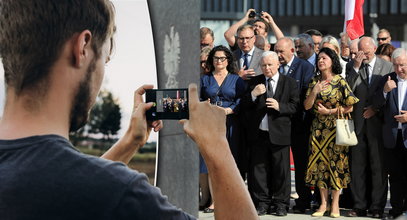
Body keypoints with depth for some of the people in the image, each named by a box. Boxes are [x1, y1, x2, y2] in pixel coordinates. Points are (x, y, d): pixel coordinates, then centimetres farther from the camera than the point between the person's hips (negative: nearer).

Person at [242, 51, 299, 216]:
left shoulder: (289, 83, 5)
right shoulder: (254, 82, 11)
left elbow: (295, 106, 0)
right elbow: (244, 106, 7)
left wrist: (279, 106, -17)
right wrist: (253, 94, -12)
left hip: (279, 134, -2)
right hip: (258, 133, 2)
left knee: (281, 170, 1)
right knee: (259, 169, 4)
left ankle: (281, 204, 10)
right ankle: (262, 203, 13)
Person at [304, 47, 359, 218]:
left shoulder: (340, 81, -4)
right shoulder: (314, 81, 7)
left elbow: (350, 106, -5)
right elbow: (307, 106, 2)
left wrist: (330, 111, -10)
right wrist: (314, 92, -13)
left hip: (336, 127, -4)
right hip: (318, 129, 4)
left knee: (336, 163, -3)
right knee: (320, 163, 3)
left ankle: (335, 204, 4)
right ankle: (323, 203, 10)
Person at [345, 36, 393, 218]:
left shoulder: (387, 66, 4)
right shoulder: (352, 66, 7)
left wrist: (376, 108, -6)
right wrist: (356, 68, -9)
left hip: (377, 120, -1)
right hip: (358, 121, 2)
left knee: (378, 166, 0)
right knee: (358, 166, 4)